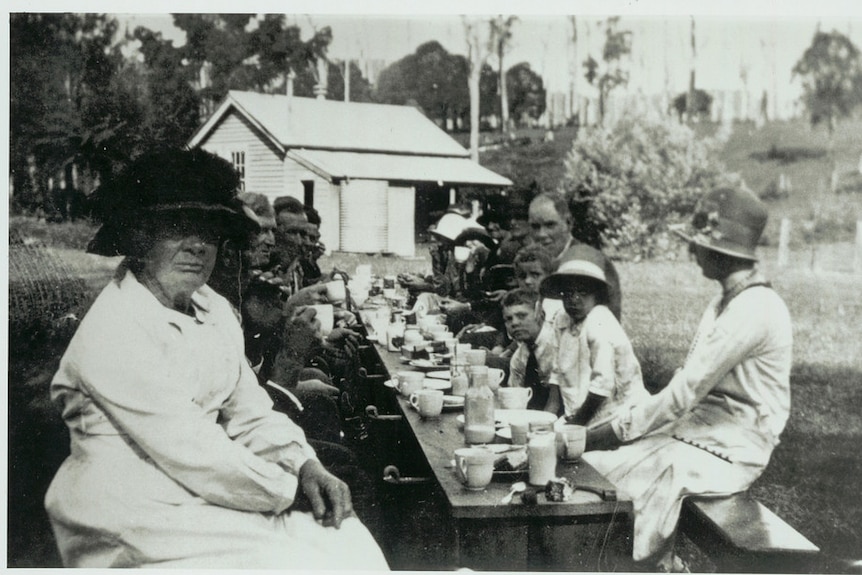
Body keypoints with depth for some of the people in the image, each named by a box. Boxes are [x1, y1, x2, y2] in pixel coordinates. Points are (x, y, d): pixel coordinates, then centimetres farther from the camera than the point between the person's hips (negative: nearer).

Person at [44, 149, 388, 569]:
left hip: (210, 488, 7)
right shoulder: (113, 333, -19)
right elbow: (187, 449, -21)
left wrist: (305, 467, -9)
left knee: (350, 542, -7)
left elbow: (249, 412, 8)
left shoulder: (214, 310, 6)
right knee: (292, 561, -18)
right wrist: (287, 490, -13)